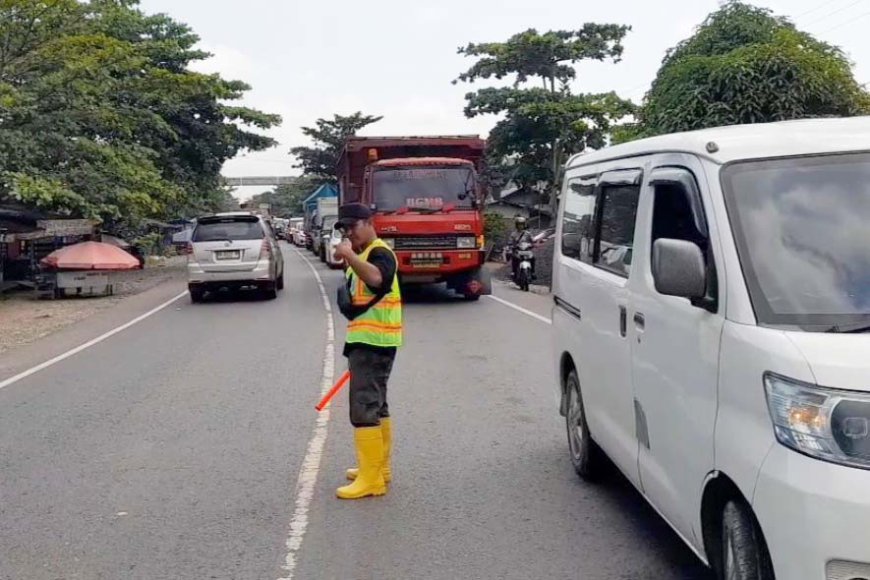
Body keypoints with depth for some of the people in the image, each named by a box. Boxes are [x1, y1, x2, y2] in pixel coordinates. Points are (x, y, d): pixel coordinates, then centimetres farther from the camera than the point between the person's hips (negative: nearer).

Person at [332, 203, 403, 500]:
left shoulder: (379, 252, -14)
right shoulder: (363, 254, 18)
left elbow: (376, 278, -38)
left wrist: (348, 255, -37)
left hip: (373, 343, -11)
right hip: (365, 342, 11)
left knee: (363, 409, -11)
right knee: (376, 406, 16)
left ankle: (371, 479, -8)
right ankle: (379, 468, 27)